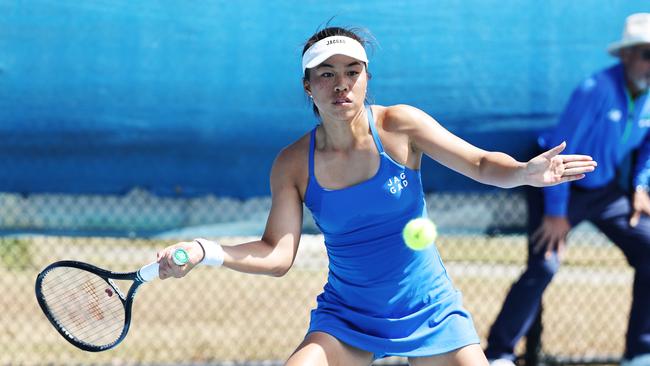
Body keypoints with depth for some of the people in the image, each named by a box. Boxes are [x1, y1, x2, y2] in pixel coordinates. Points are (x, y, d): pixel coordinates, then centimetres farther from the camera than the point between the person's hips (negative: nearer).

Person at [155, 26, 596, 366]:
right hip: (346, 316, 1)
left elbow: (482, 164, -10)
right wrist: (205, 252, -23)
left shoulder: (399, 125, -12)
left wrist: (525, 172, -32)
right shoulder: (294, 165, -8)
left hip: (428, 310, -1)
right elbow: (277, 254, -8)